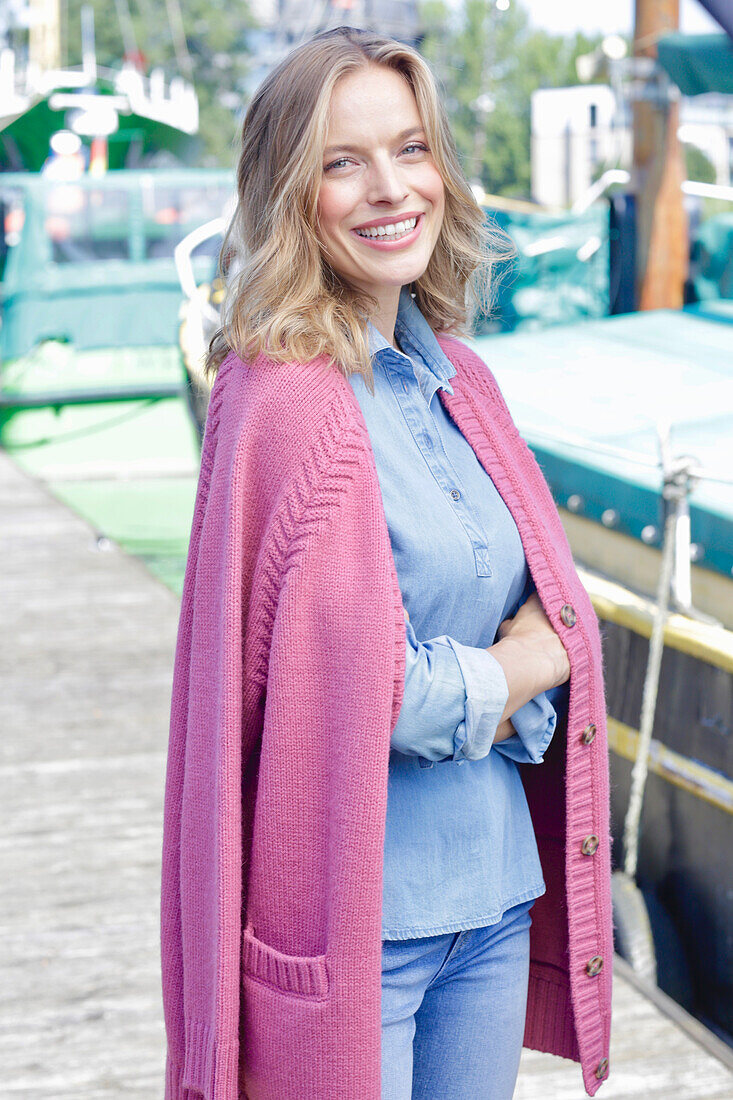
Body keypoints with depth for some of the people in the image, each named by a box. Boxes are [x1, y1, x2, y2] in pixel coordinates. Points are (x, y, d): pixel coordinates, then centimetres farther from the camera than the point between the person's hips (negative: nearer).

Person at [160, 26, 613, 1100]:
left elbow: (559, 608, 9)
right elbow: (371, 693, -19)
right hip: (350, 911, -7)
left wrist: (471, 683, -10)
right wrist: (526, 663, -3)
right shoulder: (284, 398, -16)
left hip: (491, 889, 7)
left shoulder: (456, 375, 7)